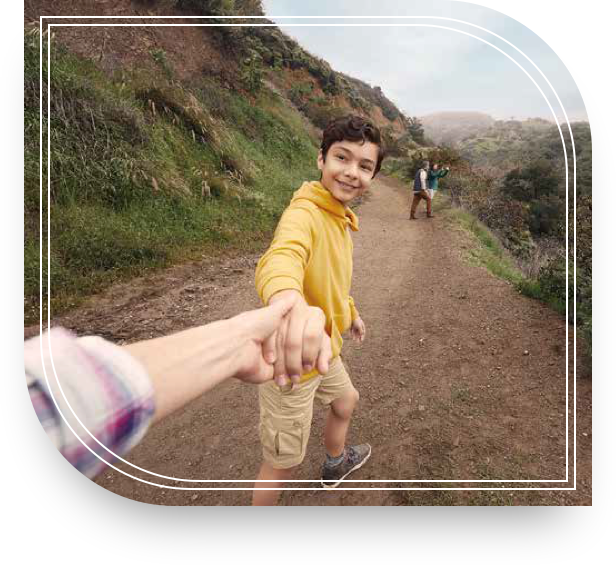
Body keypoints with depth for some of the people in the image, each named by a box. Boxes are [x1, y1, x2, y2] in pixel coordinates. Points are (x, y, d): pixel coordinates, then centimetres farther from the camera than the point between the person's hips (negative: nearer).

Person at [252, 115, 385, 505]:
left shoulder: (341, 218, 4)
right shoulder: (304, 213, -27)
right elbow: (283, 255, -51)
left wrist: (350, 312, 32)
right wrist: (287, 300, -72)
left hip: (323, 350, 10)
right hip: (290, 362, -10)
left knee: (347, 401, 33)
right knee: (284, 463, 8)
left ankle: (336, 463, 64)